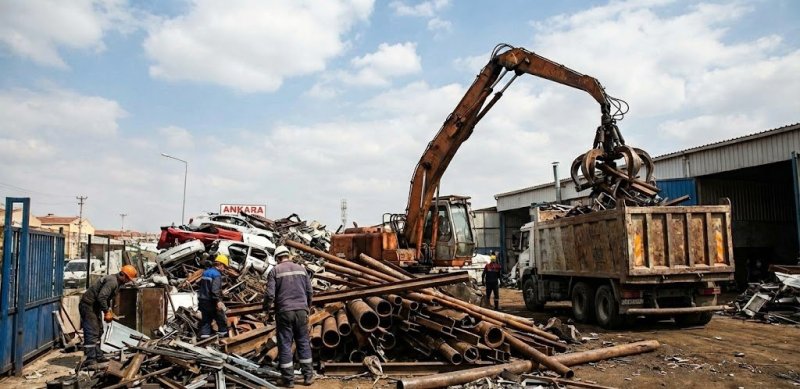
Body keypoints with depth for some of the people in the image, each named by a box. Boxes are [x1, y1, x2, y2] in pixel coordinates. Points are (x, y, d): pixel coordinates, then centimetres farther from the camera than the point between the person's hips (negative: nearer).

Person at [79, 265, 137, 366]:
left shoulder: (116, 281, 11)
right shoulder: (112, 281, -22)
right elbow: (101, 297, -29)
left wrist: (108, 310, 11)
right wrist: (107, 312, -19)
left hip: (94, 306, 11)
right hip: (88, 305, -11)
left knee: (98, 332, 16)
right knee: (92, 333, -13)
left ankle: (97, 355, 25)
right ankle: (90, 359, -13)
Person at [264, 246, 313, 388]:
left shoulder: (275, 271, -2)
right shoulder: (301, 269, 9)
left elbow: (270, 294, -9)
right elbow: (309, 291, 11)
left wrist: (266, 309, 8)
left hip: (284, 312, -3)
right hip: (301, 310, 3)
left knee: (285, 345, 4)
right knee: (303, 342, 12)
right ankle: (308, 375, 15)